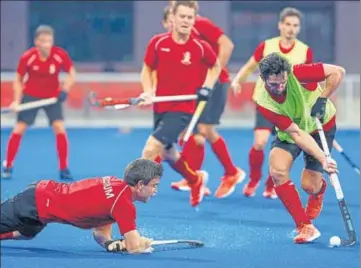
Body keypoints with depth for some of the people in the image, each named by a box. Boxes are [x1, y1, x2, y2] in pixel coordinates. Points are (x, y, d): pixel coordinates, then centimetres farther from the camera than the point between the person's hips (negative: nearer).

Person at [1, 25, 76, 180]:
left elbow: (71, 74, -5)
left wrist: (65, 90, -20)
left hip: (53, 96, 0)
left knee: (60, 129, -12)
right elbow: (18, 80, -7)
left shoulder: (61, 55, -20)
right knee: (19, 129, -4)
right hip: (31, 95, 0)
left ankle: (64, 169, 0)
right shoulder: (27, 57, -21)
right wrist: (16, 101, -18)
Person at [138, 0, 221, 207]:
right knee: (167, 154, 21)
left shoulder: (200, 47, -10)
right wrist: (148, 91, -10)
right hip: (160, 107, 5)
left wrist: (206, 87, -4)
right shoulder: (158, 43, -6)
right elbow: (147, 70, 7)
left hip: (182, 109, -5)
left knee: (150, 151, -18)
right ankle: (196, 180, 48)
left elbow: (216, 66, 10)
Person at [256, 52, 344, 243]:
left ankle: (320, 187, 36)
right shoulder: (264, 103, -28)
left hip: (322, 125, -1)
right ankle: (305, 227, -14)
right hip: (289, 131, 1)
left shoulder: (297, 74, -33)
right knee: (277, 170, -24)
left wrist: (322, 99, -26)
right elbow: (297, 134, -30)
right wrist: (323, 160, -36)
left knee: (309, 185, -6)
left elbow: (338, 72, -23)